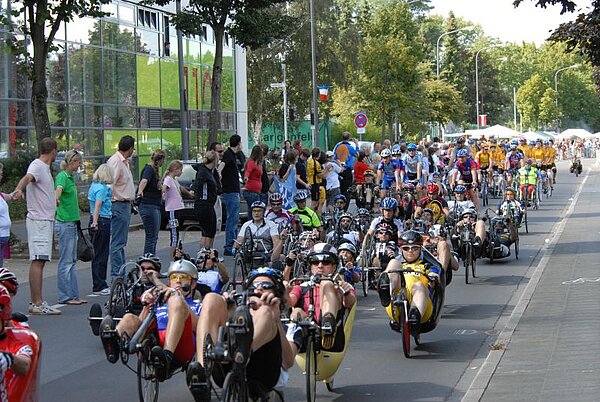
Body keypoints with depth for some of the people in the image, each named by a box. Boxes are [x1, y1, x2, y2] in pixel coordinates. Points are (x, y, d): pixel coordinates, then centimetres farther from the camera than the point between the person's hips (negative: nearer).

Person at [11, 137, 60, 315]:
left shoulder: (45, 168, 20)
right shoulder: (37, 166, -12)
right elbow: (27, 178, -36)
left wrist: (52, 201, 61)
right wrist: (19, 189, -58)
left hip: (45, 220, 11)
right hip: (38, 220, -11)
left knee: (39, 261, 12)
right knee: (38, 261, -13)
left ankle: (35, 302, 16)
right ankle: (38, 303, -18)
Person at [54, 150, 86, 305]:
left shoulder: (71, 177, 15)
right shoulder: (62, 176, -13)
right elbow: (59, 188, -36)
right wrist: (56, 198, -57)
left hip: (72, 223, 10)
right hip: (64, 224, -10)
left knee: (72, 261, 12)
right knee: (65, 262, -6)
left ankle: (73, 295, 16)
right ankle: (65, 297, -2)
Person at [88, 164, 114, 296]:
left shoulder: (94, 185, 13)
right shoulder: (102, 188, -14)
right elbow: (97, 206, -24)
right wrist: (95, 222, -31)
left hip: (99, 222, 10)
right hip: (102, 221, -10)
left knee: (100, 254, 15)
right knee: (100, 255, -5)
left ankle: (99, 284, 21)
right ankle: (99, 286, -1)